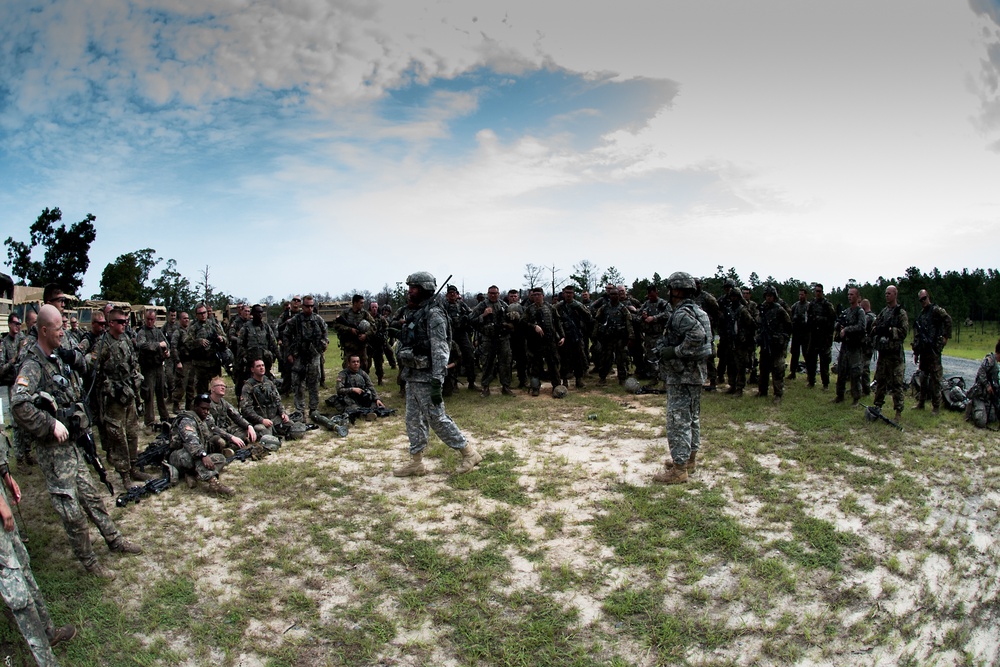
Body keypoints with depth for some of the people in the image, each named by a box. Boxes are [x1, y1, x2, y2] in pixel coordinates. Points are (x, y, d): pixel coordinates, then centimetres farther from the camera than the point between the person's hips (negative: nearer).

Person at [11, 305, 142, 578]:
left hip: (71, 443, 8)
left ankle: (114, 540, 29)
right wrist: (52, 424, -28)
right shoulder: (33, 366, -18)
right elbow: (19, 404, -33)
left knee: (91, 495, 17)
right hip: (53, 449, -8)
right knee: (71, 509, 1)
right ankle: (88, 561, 13)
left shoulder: (59, 358, 9)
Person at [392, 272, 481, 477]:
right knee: (413, 420, 12)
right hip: (412, 377, 9)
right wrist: (404, 371, 20)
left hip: (426, 377, -9)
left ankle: (469, 453, 10)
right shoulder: (413, 312, 12)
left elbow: (439, 350, -22)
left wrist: (437, 383, -26)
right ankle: (416, 462, 22)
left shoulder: (434, 314, -16)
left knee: (438, 419, -3)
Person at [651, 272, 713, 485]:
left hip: (681, 375, -11)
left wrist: (674, 351, -24)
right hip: (696, 373, 11)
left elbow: (697, 336, -33)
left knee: (678, 420, -7)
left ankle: (679, 469, -3)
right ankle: (690, 459, 31)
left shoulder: (682, 313, -18)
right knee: (692, 417, 19)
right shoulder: (697, 311, 13)